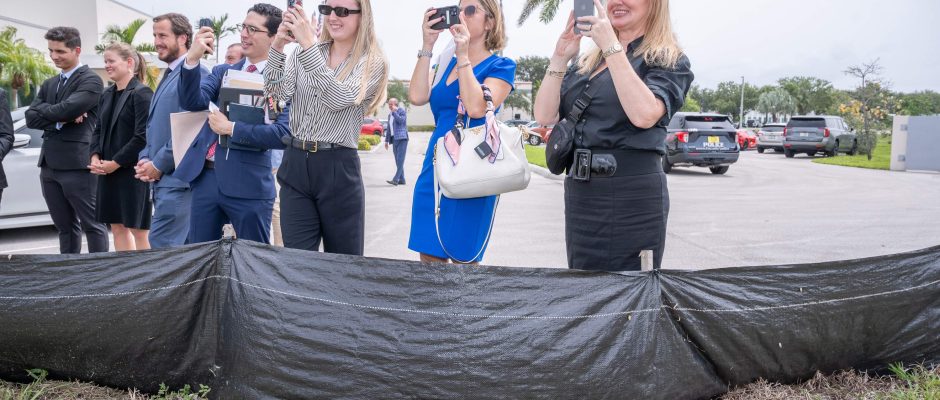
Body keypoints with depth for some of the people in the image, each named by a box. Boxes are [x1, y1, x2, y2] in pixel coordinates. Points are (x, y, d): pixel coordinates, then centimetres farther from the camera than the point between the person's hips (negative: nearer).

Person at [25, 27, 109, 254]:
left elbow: (70, 107, -20)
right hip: (49, 166, 8)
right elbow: (31, 119, 7)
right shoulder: (49, 85, 18)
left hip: (77, 164, -8)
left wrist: (43, 110, -2)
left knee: (91, 225, 0)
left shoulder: (90, 80, -6)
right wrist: (60, 118, -9)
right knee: (65, 226, 15)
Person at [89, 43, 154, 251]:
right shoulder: (107, 95, 13)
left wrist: (116, 163, -15)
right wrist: (95, 157, 0)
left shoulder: (141, 94, -11)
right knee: (117, 227, 12)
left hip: (133, 171, -8)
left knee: (138, 230, -2)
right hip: (108, 172, 8)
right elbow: (99, 130, 18)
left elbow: (143, 136, -17)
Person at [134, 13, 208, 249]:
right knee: (181, 248, 13)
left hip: (177, 178, -9)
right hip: (161, 177, 9)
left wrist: (159, 164, -13)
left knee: (162, 248, -10)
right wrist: (146, 159, 7)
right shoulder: (168, 75, 20)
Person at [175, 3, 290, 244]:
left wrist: (231, 128, -15)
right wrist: (192, 59, -15)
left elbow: (283, 134, -17)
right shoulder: (223, 71, 12)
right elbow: (192, 102, -2)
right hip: (206, 177, 6)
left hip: (249, 183, -5)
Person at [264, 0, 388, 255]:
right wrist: (278, 46, -18)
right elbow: (279, 93, -5)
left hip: (338, 169, -3)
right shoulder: (303, 51, 8)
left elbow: (339, 98, -20)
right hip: (295, 164, 3)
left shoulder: (372, 62, -3)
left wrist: (309, 45, -26)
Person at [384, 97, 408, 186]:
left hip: (402, 138, -8)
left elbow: (401, 120, -20)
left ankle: (395, 179, -20)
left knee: (400, 159, -13)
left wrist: (394, 112, -13)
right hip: (394, 139, 8)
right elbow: (389, 129, 22)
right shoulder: (390, 114, 20)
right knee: (398, 160, 6)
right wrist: (387, 140, 18)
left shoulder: (402, 111, -2)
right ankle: (401, 179, 9)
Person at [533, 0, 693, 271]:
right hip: (579, 194, 6)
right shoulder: (587, 63, 15)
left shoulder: (669, 61, -1)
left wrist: (611, 46, -17)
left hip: (632, 196, -6)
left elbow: (644, 115, -21)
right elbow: (545, 116, 6)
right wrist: (560, 57, -3)